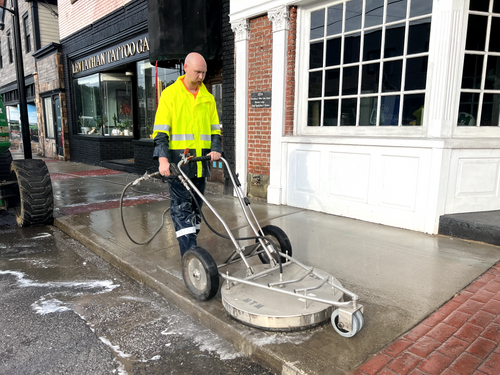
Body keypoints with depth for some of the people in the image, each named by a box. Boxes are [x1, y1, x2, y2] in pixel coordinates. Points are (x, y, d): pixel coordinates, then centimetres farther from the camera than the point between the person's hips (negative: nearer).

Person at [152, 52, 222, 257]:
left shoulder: (208, 98, 14)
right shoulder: (170, 94, -1)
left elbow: (215, 129, 17)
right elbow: (160, 130, -7)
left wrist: (215, 149, -3)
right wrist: (163, 158, -20)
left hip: (201, 161, 5)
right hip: (177, 161, -5)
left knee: (196, 205, 13)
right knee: (181, 207, -5)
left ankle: (191, 247, 27)